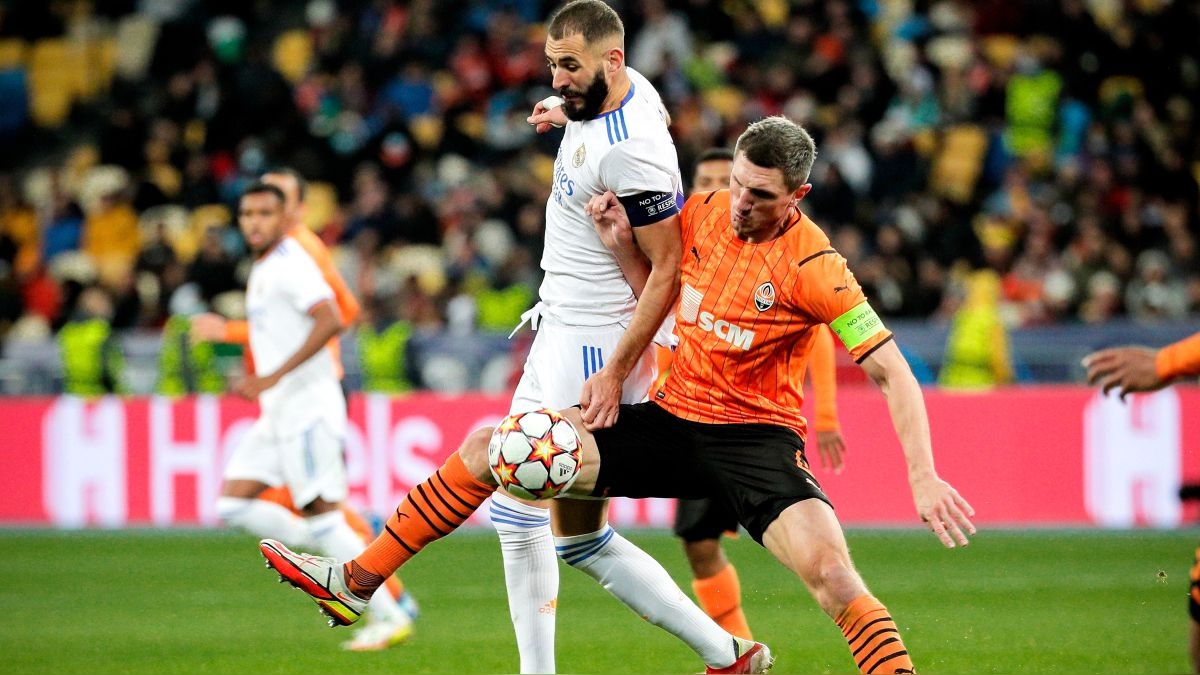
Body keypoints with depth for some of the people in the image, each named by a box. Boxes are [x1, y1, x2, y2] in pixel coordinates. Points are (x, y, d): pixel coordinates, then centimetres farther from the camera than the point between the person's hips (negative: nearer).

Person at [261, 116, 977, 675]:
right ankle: (356, 582, 9)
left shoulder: (814, 266, -17)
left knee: (830, 570, -33)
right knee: (491, 446, 1)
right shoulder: (703, 212, 0)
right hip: (671, 419, 6)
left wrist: (924, 478, -27)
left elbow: (893, 373, -17)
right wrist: (621, 238, 0)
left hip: (756, 438, -6)